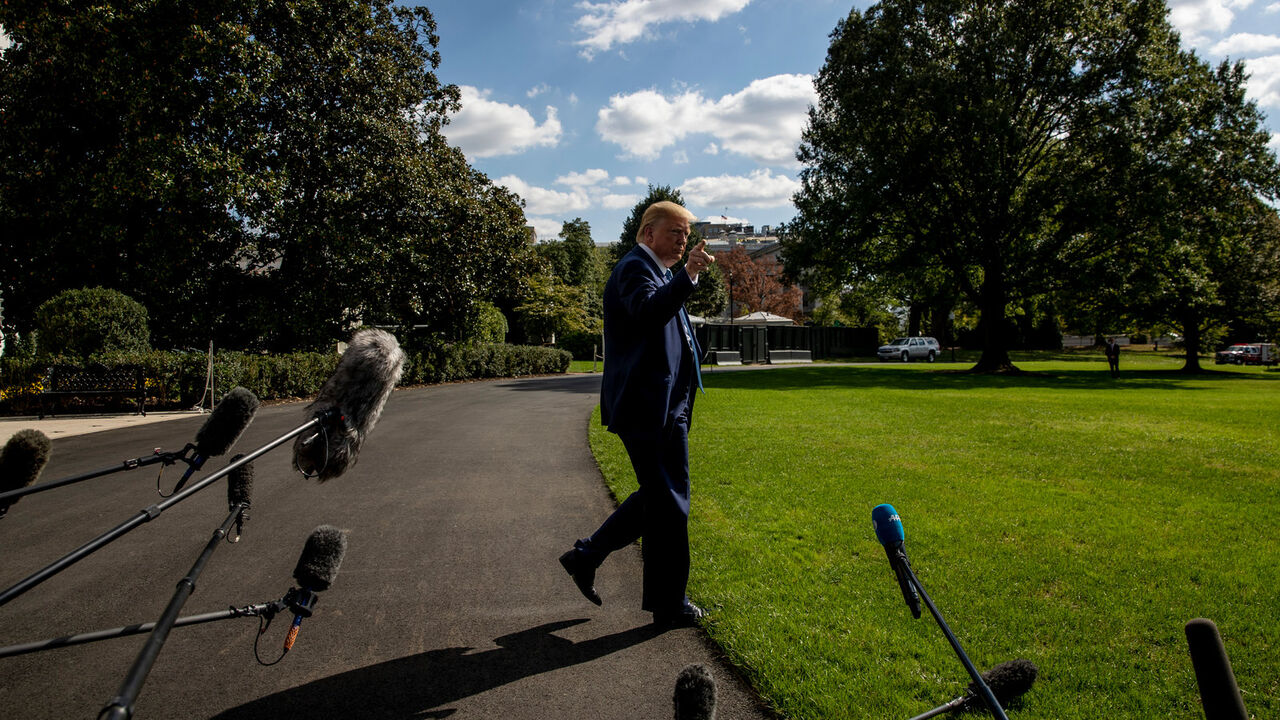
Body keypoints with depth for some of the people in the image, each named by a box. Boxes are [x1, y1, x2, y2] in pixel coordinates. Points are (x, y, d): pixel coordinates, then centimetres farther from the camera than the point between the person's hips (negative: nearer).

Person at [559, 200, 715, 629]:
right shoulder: (635, 268, -11)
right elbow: (648, 310, -33)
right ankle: (669, 606, 11)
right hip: (648, 409, -11)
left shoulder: (656, 272, 22)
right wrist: (688, 276, -43)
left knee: (659, 499, 18)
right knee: (667, 505, -2)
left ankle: (587, 556, 26)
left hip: (664, 409, 11)